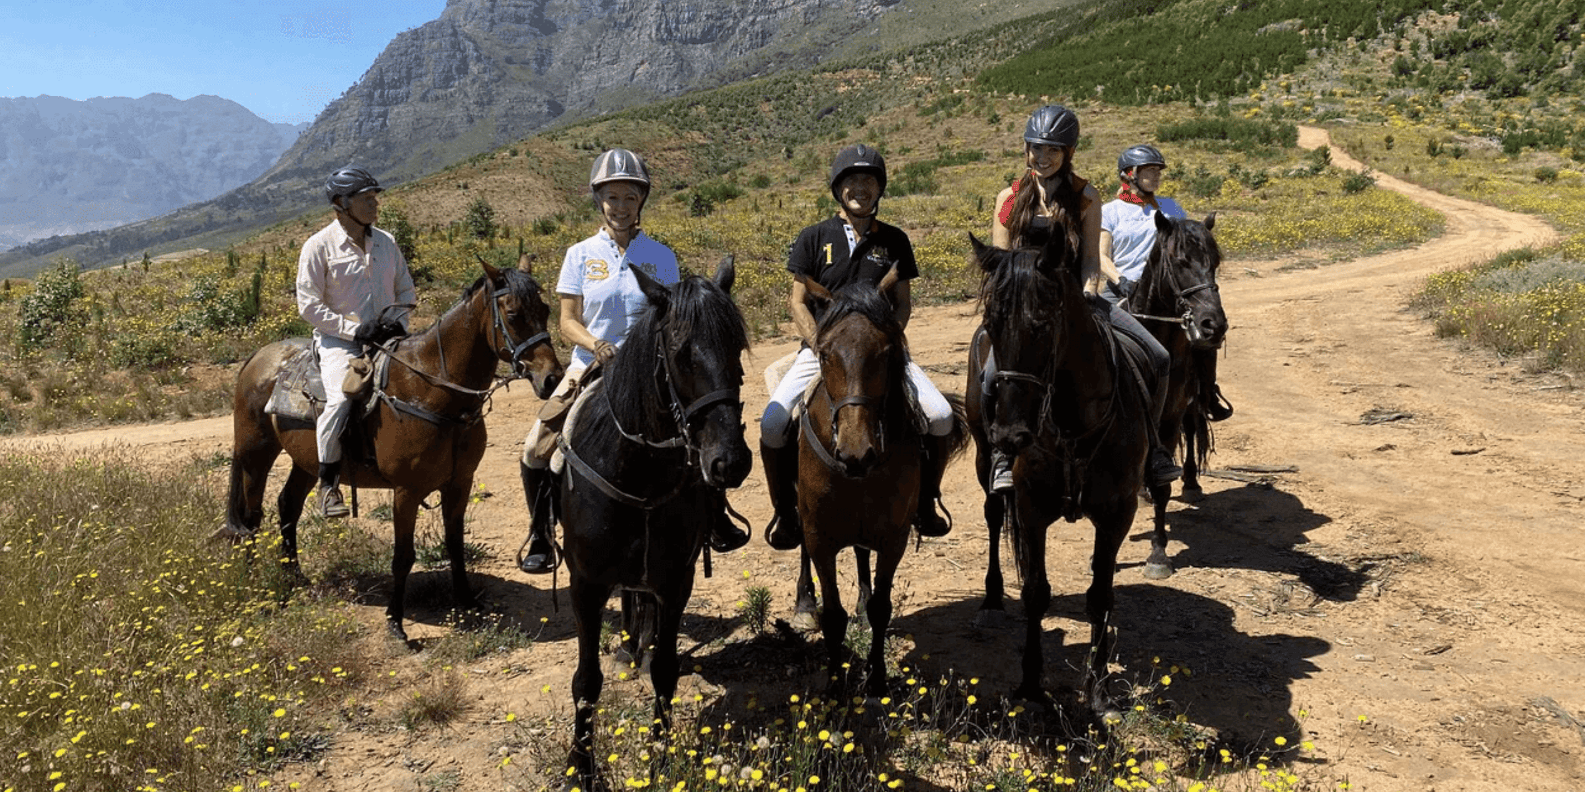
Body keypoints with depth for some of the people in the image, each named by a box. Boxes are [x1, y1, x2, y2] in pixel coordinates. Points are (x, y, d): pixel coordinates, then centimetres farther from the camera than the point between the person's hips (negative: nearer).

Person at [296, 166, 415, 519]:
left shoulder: (386, 242, 11)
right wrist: (353, 329, -16)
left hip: (387, 339, 5)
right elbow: (309, 305, -7)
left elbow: (405, 288, 20)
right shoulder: (319, 246, -4)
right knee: (341, 398, -29)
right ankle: (328, 480, -12)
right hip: (340, 341, -5)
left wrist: (399, 320, -2)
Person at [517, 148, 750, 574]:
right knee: (535, 448, -12)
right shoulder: (580, 255, 3)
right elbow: (567, 321, 0)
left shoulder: (661, 256, 3)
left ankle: (717, 521, 14)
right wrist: (595, 343, -20)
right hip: (591, 366, 0)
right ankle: (540, 540, 11)